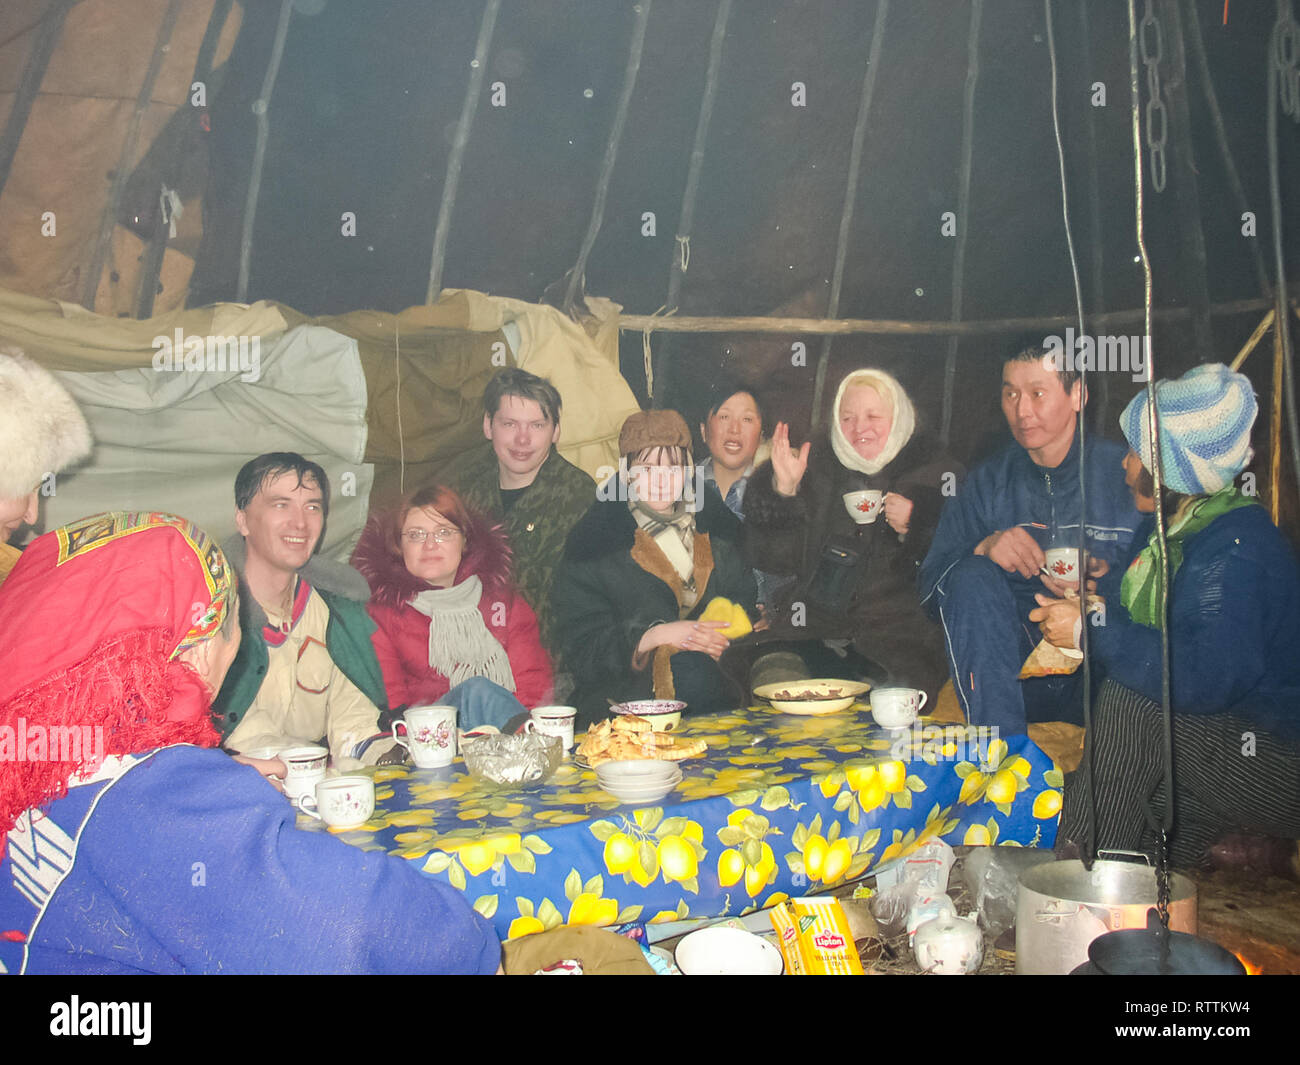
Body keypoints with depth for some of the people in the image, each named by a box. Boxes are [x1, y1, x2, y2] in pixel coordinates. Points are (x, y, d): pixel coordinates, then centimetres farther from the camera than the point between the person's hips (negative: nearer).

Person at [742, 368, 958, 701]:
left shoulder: (933, 471, 8)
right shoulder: (815, 464, 12)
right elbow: (770, 557, 7)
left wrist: (914, 528, -11)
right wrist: (783, 489, -6)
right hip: (812, 629, 2)